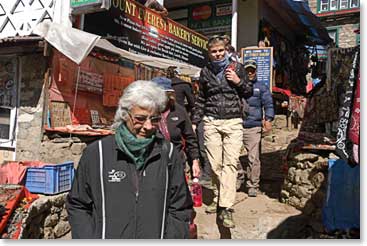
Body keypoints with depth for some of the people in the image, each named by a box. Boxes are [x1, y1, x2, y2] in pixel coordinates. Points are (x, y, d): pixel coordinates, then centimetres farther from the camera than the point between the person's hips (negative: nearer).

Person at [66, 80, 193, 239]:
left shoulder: (168, 154, -4)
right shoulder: (97, 153, -6)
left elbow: (180, 210, 1)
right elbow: (78, 205, 1)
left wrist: (169, 238, -10)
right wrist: (87, 237, -9)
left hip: (157, 237, 1)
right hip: (106, 235, 0)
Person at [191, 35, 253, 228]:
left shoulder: (236, 67, 9)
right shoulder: (205, 72, 13)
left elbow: (249, 93, 14)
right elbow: (201, 100, 19)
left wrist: (238, 81, -3)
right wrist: (194, 122, 14)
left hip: (233, 121, -1)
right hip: (211, 122, 2)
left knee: (230, 163, -10)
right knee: (215, 164, 1)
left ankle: (226, 208, -11)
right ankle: (218, 198, 18)